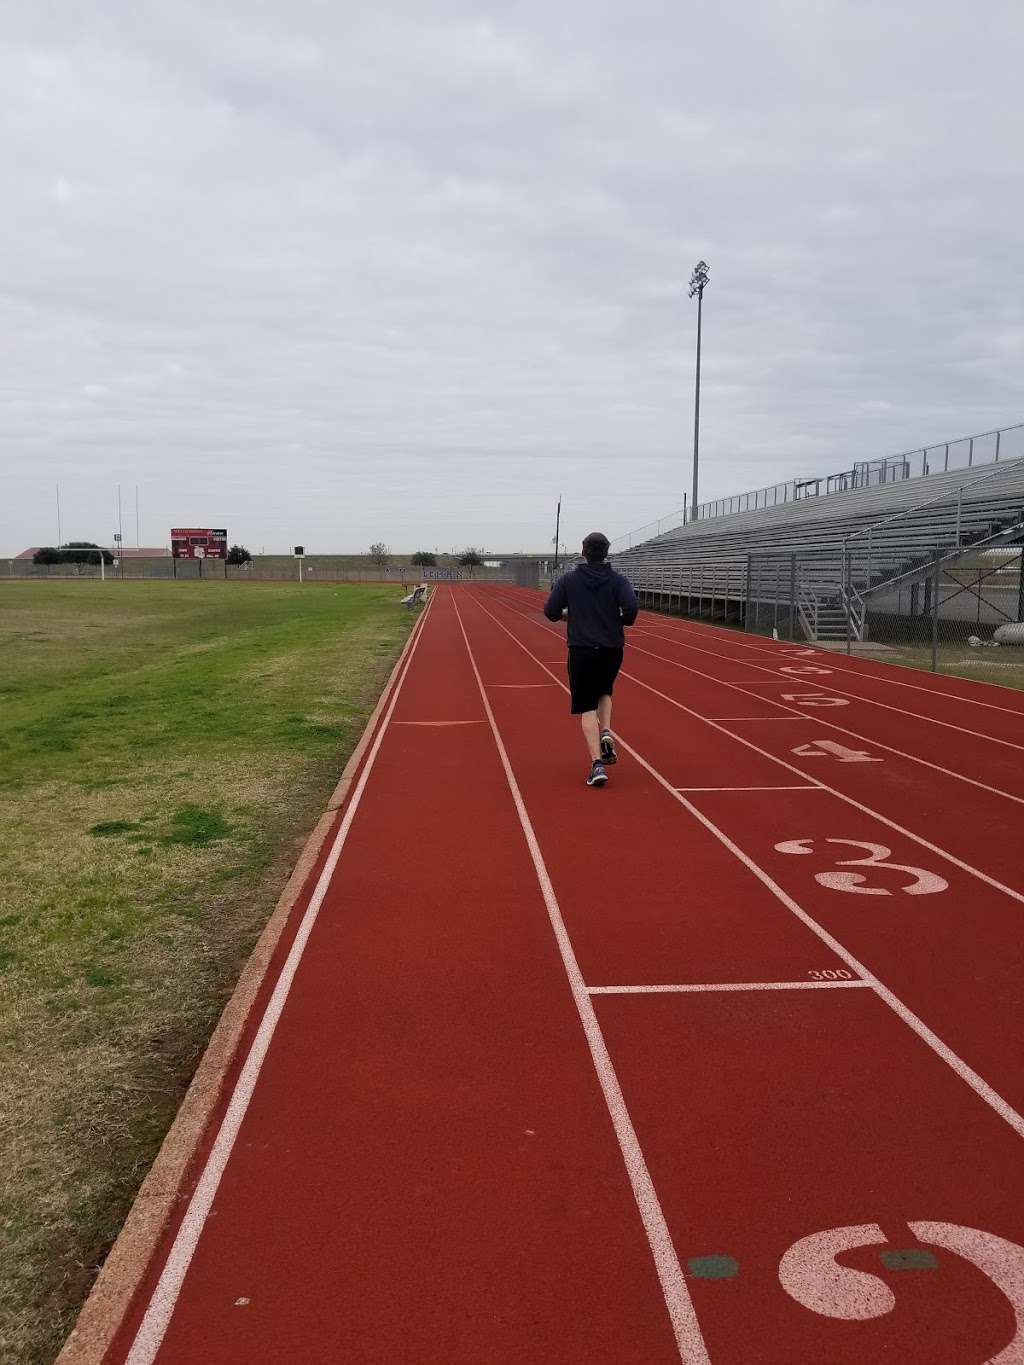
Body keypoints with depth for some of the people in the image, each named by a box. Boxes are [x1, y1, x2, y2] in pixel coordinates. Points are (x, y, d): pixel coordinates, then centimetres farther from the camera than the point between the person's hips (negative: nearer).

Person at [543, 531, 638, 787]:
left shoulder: (569, 580, 1)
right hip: (612, 649, 2)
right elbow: (631, 607, -16)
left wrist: (567, 612, 19)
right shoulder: (617, 580, -1)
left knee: (587, 707, 1)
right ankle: (606, 733, 3)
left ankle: (597, 764, -10)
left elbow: (551, 611, -3)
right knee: (604, 692, 29)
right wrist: (624, 621, 6)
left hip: (582, 650, -1)